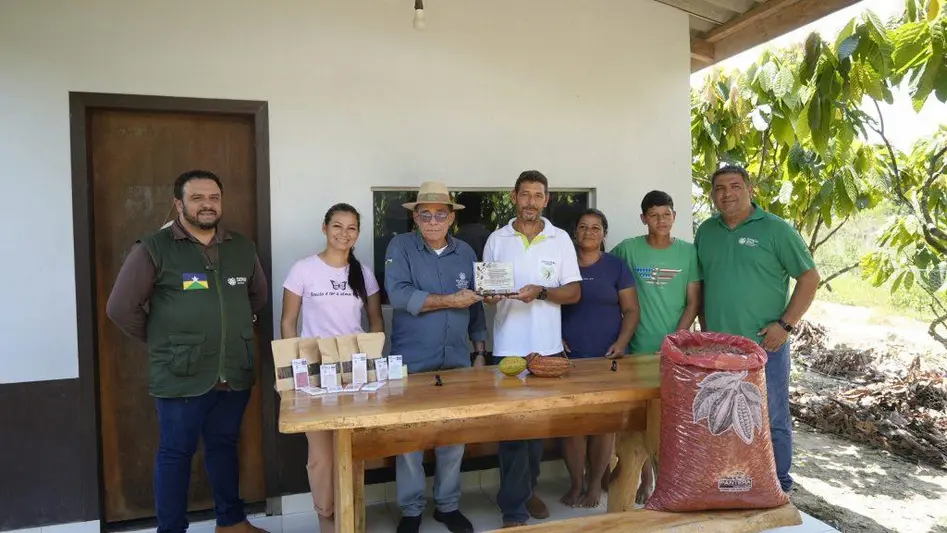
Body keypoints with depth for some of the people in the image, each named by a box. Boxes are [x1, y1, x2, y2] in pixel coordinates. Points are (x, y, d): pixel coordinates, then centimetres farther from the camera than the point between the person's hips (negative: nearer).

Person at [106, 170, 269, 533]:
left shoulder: (243, 248, 7)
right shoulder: (153, 250, -7)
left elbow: (258, 295, 22)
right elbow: (120, 308, -5)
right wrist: (163, 341, 1)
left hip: (236, 374, 5)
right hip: (181, 377, -4)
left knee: (224, 446, 18)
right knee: (176, 453, 8)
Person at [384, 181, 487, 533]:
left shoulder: (466, 252, 7)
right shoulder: (400, 247, -4)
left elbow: (476, 308, 11)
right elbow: (399, 295, -19)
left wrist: (480, 352, 9)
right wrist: (449, 300, -20)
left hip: (456, 360, 3)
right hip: (411, 362, -3)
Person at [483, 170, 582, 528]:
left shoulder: (561, 239, 3)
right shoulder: (497, 240, 4)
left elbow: (574, 293, 1)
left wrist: (541, 291, -16)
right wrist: (490, 294, -15)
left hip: (547, 347, 1)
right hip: (508, 347, -1)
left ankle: (527, 489, 34)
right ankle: (514, 507, 12)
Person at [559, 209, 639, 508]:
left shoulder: (616, 267, 5)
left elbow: (631, 310, 4)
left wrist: (622, 342, -11)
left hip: (606, 358, 0)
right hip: (568, 358, 1)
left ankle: (595, 484, 19)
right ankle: (576, 484, 16)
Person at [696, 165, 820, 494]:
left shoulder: (775, 229, -5)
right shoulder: (706, 231, 8)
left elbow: (809, 278, -5)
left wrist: (785, 324, -12)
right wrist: (705, 329, 11)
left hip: (764, 345, -4)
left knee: (771, 421, 7)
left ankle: (779, 488, 24)